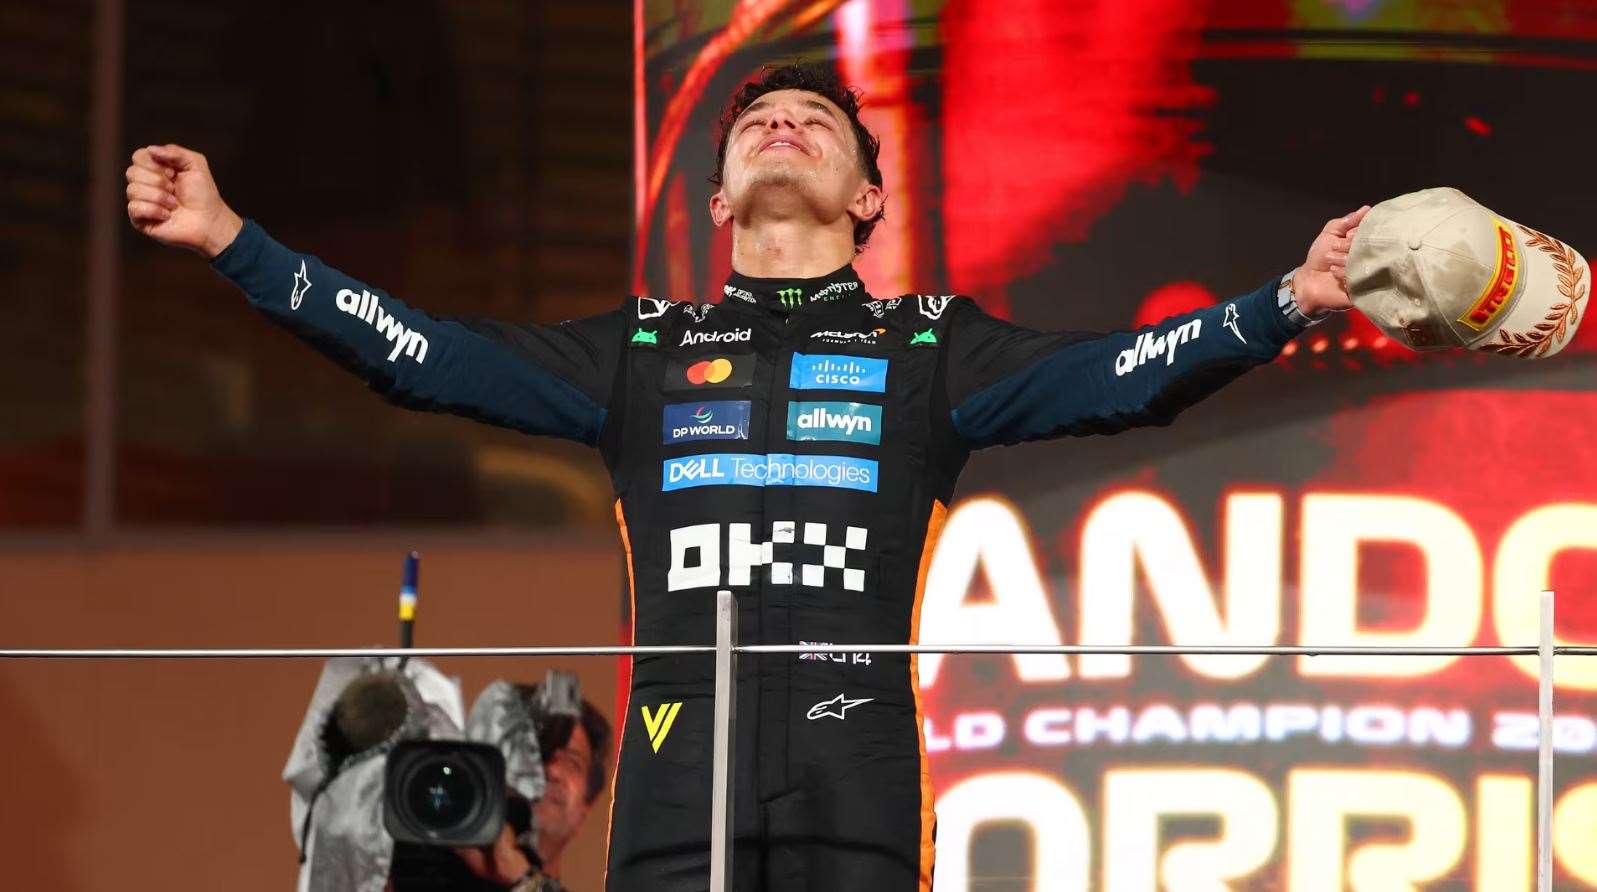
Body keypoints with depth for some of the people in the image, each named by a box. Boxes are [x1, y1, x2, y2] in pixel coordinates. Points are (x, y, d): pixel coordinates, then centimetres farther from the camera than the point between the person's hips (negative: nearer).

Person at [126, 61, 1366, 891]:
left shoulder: (927, 347, 19)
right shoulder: (645, 353, 22)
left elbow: (1113, 378, 7)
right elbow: (424, 354, 18)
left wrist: (1289, 302, -7)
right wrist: (230, 240, 10)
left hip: (857, 778, -1)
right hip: (678, 770, 1)